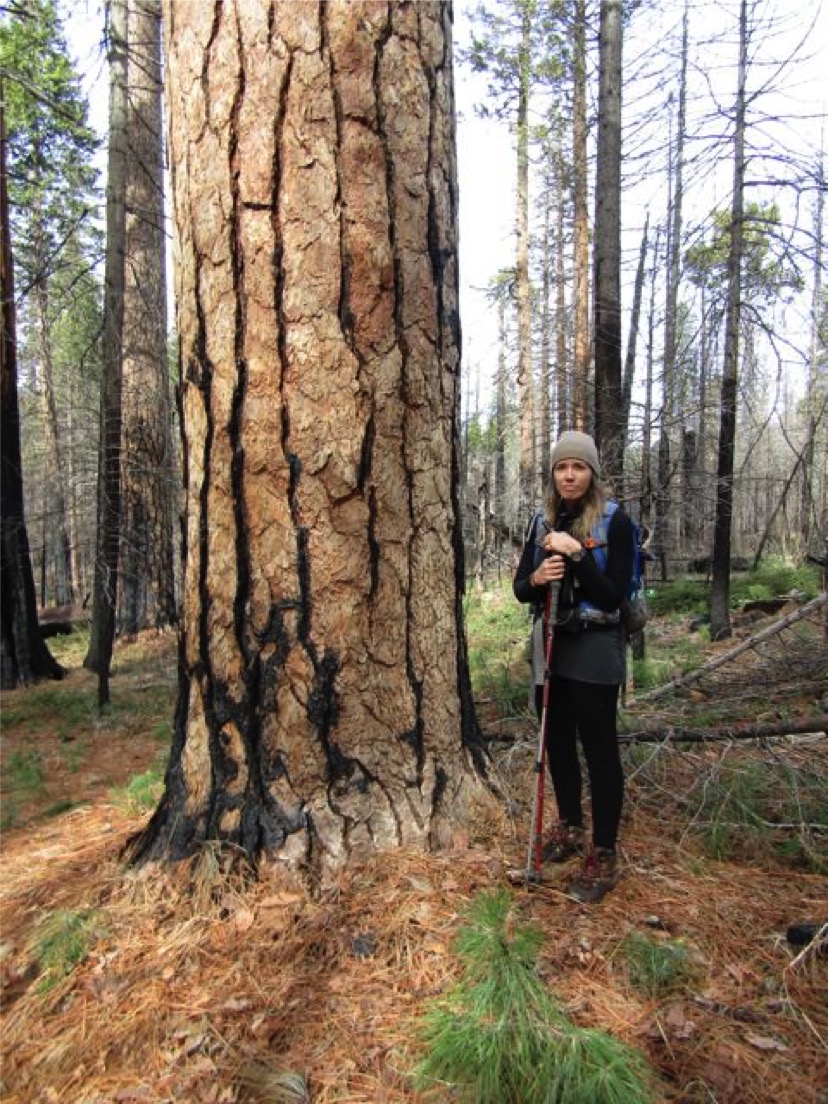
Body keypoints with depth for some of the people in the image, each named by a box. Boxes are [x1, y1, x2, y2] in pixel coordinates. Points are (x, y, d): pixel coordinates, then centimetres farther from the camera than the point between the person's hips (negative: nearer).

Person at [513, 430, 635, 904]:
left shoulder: (614, 520, -9)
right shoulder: (543, 521, 6)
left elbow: (614, 596, -17)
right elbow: (520, 588, 5)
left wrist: (576, 554, -24)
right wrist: (536, 578, -16)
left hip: (594, 651, -5)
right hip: (551, 646, 6)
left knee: (599, 748, 2)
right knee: (557, 742, 16)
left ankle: (604, 857, 16)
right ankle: (570, 830, 36)